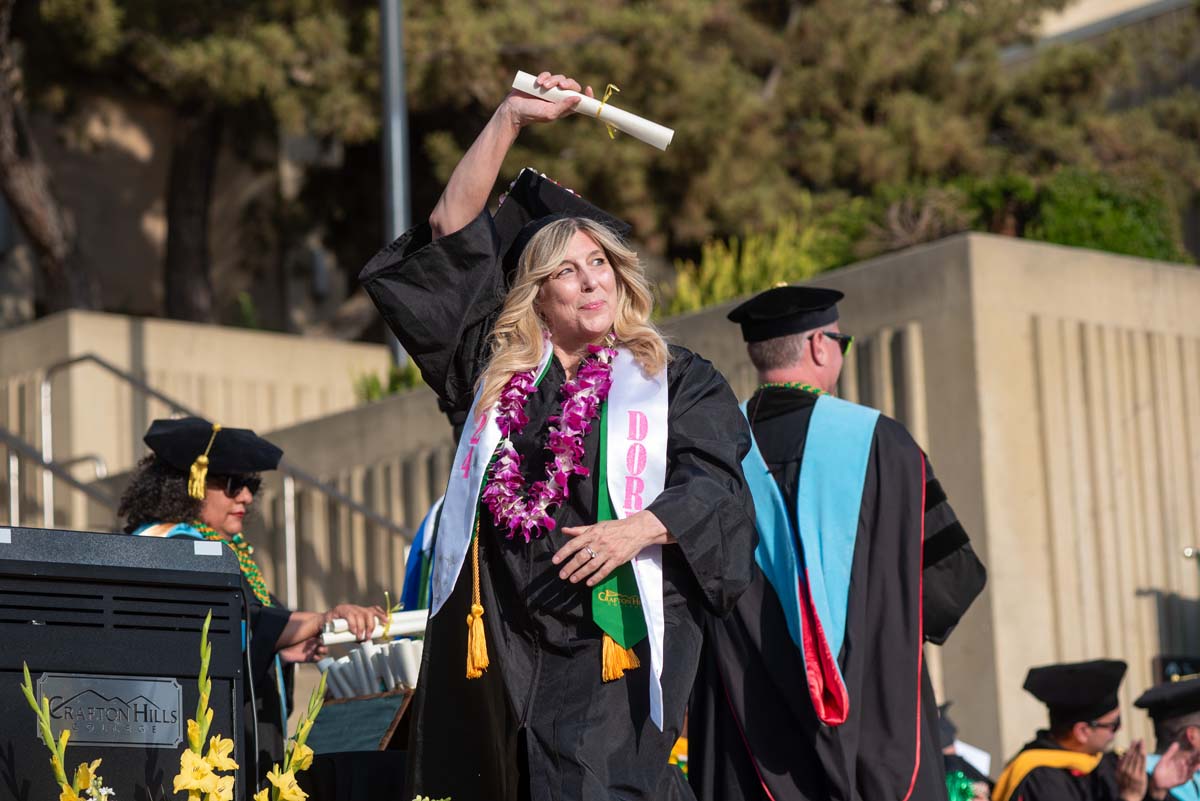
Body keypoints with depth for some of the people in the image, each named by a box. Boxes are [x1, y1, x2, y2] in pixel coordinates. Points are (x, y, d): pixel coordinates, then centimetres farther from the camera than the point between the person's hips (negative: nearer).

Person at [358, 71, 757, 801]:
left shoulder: (677, 382, 10)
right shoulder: (495, 370, 16)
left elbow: (719, 485, -1)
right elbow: (450, 241, 13)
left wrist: (637, 529, -19)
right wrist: (511, 119, 11)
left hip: (613, 641, -3)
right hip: (503, 642, 3)